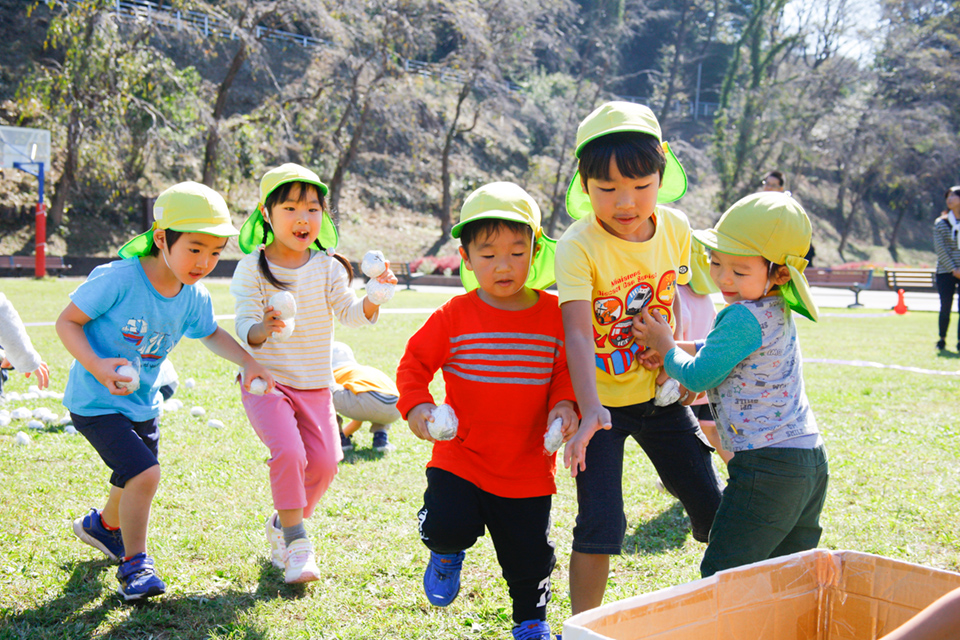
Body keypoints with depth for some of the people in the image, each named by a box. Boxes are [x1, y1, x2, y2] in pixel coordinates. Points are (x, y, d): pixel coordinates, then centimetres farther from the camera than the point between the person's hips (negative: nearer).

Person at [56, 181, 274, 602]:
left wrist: (247, 362, -3)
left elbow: (211, 335, 13)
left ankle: (103, 524, 57)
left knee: (134, 479, 23)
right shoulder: (118, 279, -25)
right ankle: (134, 564, 1)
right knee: (144, 474, -20)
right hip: (96, 402, -7)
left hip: (143, 403, 7)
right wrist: (96, 366, -30)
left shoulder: (195, 297, -6)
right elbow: (67, 321, -16)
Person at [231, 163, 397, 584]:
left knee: (324, 461, -1)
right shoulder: (252, 268, -8)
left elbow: (350, 314, -9)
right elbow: (244, 329, -13)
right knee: (288, 451, -23)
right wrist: (263, 329, -37)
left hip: (315, 384, 4)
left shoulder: (328, 267, 0)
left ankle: (282, 524, 25)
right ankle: (296, 542, -7)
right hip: (266, 379, -4)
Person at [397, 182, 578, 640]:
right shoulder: (455, 316, -7)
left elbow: (567, 372, 4)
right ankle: (446, 553, 21)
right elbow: (414, 361, 0)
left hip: (528, 467, 1)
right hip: (459, 456, -1)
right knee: (448, 526, -18)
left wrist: (564, 405, -16)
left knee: (529, 556, 11)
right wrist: (416, 406, -16)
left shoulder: (554, 315, -4)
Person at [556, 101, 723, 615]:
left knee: (712, 507, 10)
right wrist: (589, 410, -43)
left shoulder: (675, 228, -5)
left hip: (659, 394, 5)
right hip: (601, 401, -4)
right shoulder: (579, 245, -22)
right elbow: (577, 332, -31)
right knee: (601, 524, -12)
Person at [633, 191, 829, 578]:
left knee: (721, 575, -3)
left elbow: (697, 377, -10)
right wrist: (674, 347, 11)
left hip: (768, 464, -10)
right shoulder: (778, 310, 11)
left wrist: (664, 345, 7)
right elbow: (723, 349, 25)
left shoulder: (746, 317, -19)